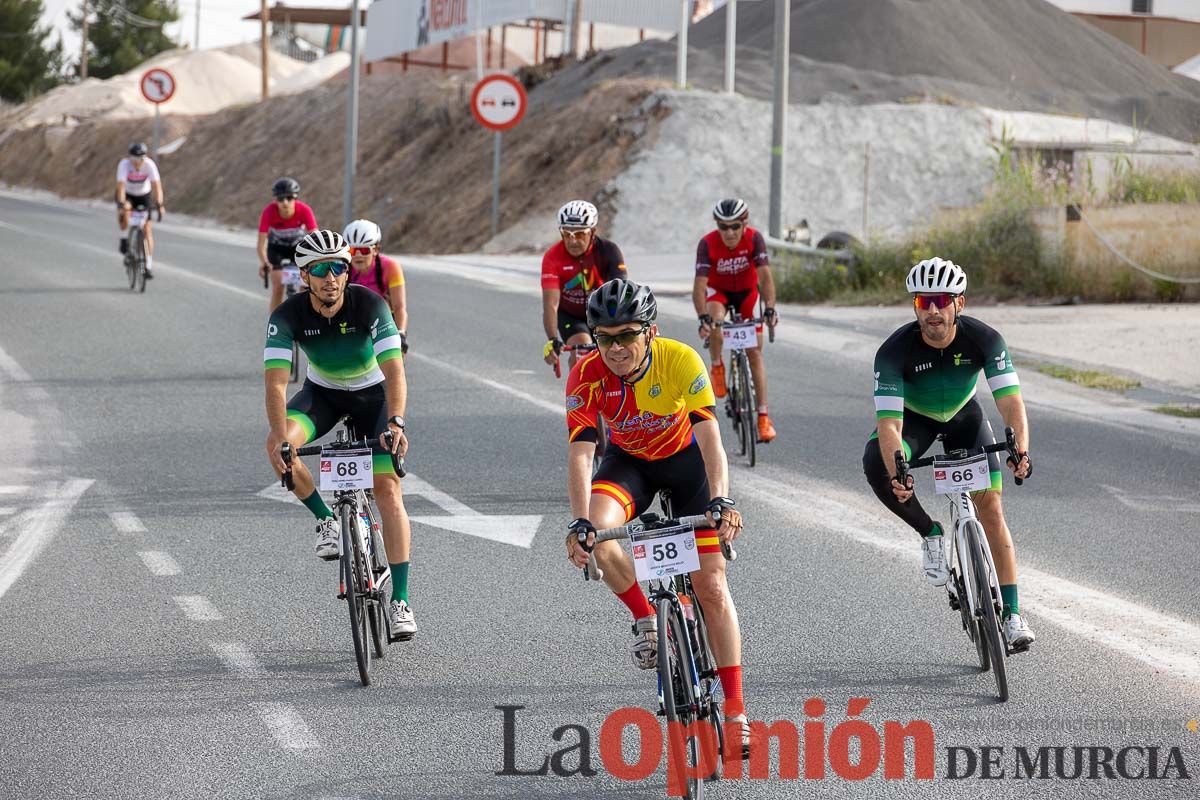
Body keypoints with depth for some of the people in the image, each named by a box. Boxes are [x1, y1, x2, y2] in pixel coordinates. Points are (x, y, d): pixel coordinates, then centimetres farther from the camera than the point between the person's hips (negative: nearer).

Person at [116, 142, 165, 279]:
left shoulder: (149, 164, -27)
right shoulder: (124, 164, -29)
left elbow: (156, 185, -33)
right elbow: (121, 186, -38)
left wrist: (159, 204, -46)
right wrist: (122, 204, -51)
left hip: (143, 195, 1)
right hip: (127, 194, -1)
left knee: (147, 229, -8)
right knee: (124, 211, -36)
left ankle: (149, 265, -4)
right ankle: (124, 239, -12)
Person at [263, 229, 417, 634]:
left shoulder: (370, 305, -29)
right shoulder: (288, 316, -25)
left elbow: (395, 372, -36)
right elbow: (276, 383, -33)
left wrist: (395, 423, -53)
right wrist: (281, 436, -50)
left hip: (372, 393, -1)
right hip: (322, 392, 1)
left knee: (388, 488, -15)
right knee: (277, 445, -30)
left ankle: (400, 600, -11)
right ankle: (326, 520, -7)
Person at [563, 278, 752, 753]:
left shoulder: (681, 361, -31)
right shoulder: (587, 375, -27)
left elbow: (711, 439, -38)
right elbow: (579, 454, -32)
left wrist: (720, 501, -53)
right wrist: (580, 524, -46)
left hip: (685, 458, -1)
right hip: (628, 461, 1)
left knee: (711, 586, -6)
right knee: (598, 532, -32)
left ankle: (735, 710, 2)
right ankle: (645, 619, -7)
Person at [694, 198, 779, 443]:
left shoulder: (754, 239, -28)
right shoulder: (708, 243, -30)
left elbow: (765, 276, -34)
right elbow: (700, 284, -34)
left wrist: (769, 309, -49)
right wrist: (703, 318, -49)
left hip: (747, 291, 1)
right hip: (718, 290, -1)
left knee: (755, 351, -6)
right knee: (714, 320, -35)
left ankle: (763, 416, -6)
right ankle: (717, 367, -8)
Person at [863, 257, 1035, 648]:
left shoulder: (984, 339, -29)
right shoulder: (895, 351, -34)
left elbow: (1010, 400, -37)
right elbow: (889, 423, -40)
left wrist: (1021, 450, -56)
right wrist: (897, 474, -58)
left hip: (963, 415, 1)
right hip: (914, 417, -1)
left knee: (989, 505, -9)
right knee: (875, 464, -32)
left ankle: (1011, 613, -3)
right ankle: (931, 535, -9)